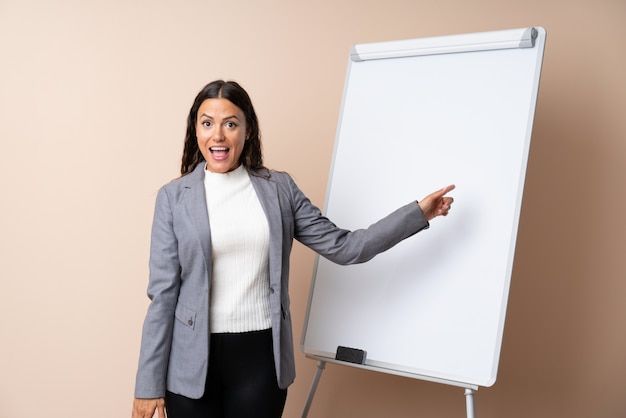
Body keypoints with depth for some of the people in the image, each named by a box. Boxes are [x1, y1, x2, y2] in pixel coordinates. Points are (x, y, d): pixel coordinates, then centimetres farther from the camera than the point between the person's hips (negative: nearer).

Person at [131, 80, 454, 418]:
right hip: (192, 360, -1)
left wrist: (417, 213, -4)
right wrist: (149, 383, -4)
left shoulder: (279, 188, 4)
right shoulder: (174, 197, -1)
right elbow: (163, 293, -3)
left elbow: (341, 247, 2)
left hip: (261, 356, 1)